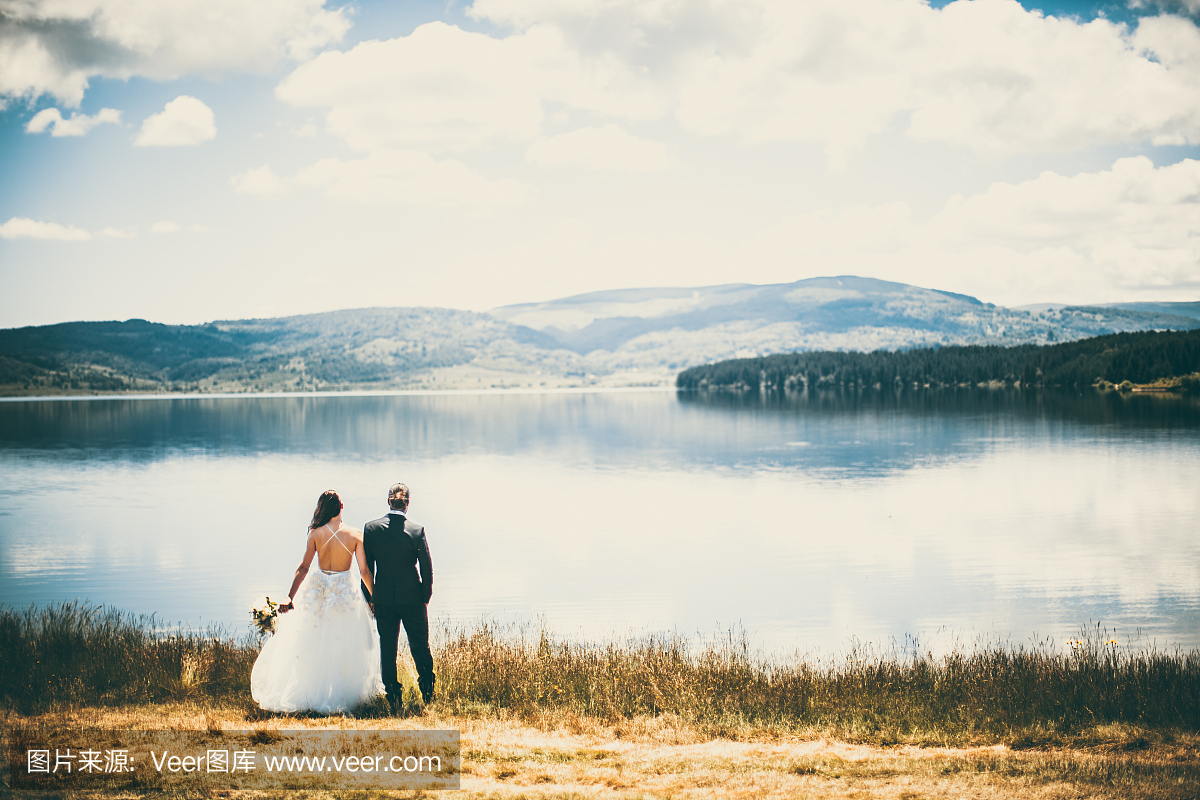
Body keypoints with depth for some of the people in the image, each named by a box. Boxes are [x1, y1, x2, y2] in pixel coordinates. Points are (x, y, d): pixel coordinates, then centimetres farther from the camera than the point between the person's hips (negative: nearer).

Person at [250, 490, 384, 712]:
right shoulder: (355, 535, -8)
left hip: (318, 588, 1)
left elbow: (303, 567, -9)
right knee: (345, 647, 10)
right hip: (345, 591, -1)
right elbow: (364, 571, -7)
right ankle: (341, 694, 13)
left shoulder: (316, 534, -7)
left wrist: (290, 597, -7)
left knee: (311, 646, 12)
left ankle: (310, 693, 18)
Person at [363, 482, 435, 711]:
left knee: (387, 650, 9)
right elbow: (427, 568, -8)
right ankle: (428, 694, 16)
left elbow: (366, 567, 0)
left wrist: (369, 597, 9)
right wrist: (426, 597, 5)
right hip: (412, 598, -1)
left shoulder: (371, 528, -5)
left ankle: (393, 700, 10)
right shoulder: (416, 531, -11)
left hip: (383, 599, 1)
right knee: (420, 648, 12)